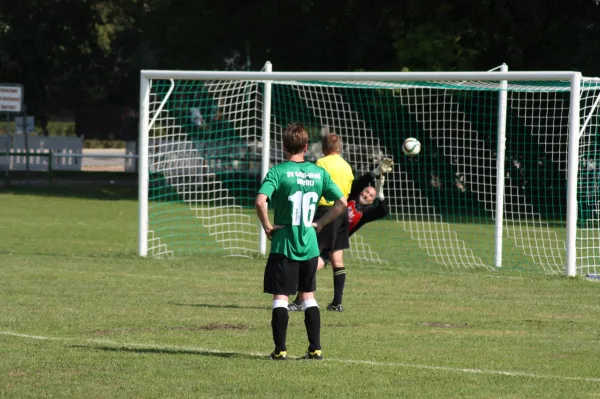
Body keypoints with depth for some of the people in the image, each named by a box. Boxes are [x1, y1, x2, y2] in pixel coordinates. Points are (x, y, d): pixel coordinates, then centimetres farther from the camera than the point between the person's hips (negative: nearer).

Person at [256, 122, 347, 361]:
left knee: (280, 297, 2)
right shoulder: (319, 173, 3)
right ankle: (315, 348, 14)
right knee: (308, 296, 16)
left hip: (283, 245, -4)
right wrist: (321, 223, 9)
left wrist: (267, 226, -12)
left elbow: (261, 201, -25)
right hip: (309, 246, 4)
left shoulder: (278, 172, -10)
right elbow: (341, 202, 2)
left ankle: (280, 349, 1)